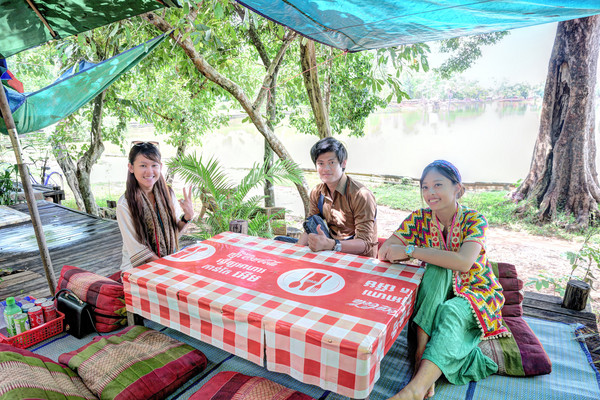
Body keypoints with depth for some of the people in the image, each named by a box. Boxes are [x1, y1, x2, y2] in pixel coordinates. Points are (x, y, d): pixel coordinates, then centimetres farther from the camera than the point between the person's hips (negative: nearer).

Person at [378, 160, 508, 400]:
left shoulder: (474, 220, -15)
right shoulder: (420, 219, -7)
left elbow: (463, 263, -34)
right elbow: (384, 252, -15)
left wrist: (410, 250, -34)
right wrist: (437, 257, -27)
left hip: (476, 292, -2)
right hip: (437, 290, 2)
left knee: (451, 312, -35)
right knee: (437, 269, -31)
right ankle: (422, 350, -37)